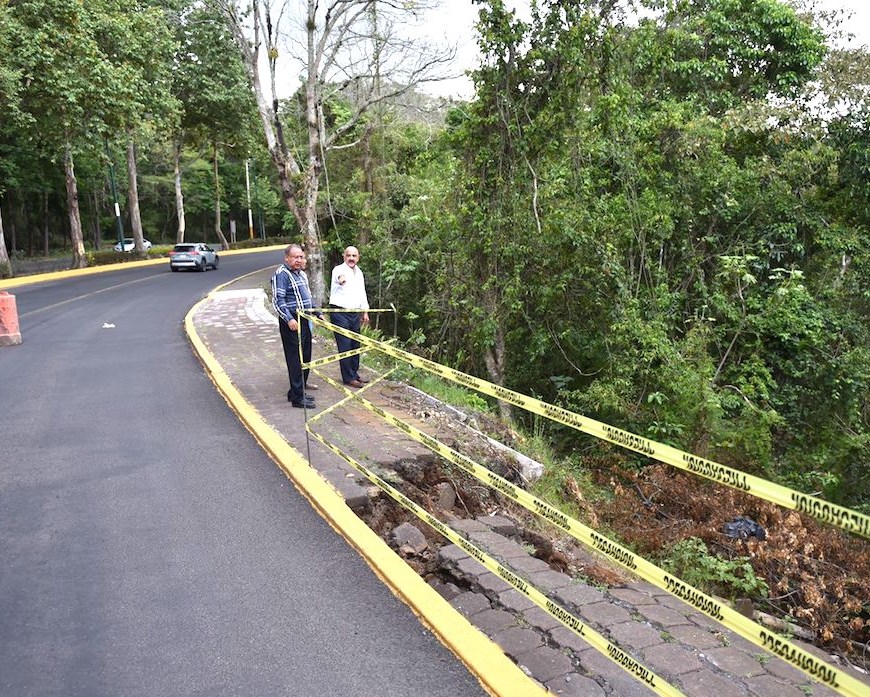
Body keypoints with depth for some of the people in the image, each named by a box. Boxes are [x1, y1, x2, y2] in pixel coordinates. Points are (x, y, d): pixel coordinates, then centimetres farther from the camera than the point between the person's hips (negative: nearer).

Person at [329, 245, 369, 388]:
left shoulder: (359, 272, 15)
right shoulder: (339, 269, -8)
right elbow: (339, 276, -34)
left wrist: (365, 312, 19)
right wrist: (341, 278, -58)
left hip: (355, 313, 7)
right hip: (340, 312, -7)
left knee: (355, 344, 13)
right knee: (345, 345, -5)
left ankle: (354, 372, 26)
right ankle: (348, 378, 1)